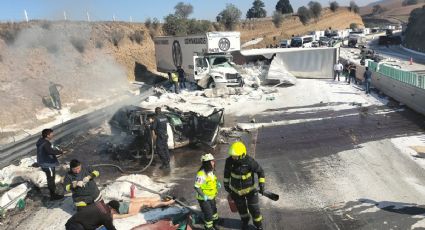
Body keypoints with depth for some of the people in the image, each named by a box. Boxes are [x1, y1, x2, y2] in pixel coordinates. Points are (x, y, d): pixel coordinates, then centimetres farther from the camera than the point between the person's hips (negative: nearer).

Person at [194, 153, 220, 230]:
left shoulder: (211, 171, 0)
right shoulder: (201, 173, -29)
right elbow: (196, 187, -29)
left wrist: (216, 183, 1)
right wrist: (203, 195, -35)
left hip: (211, 197, 9)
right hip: (204, 199, -9)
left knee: (214, 210, 27)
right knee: (208, 214, 1)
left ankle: (215, 223, 51)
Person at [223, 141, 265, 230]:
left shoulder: (249, 161, -31)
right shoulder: (229, 161, -22)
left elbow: (260, 171, -15)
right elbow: (227, 172, -1)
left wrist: (261, 184, -23)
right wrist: (226, 184, 8)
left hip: (249, 189, -3)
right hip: (236, 189, 3)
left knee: (254, 209, 8)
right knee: (241, 208, 22)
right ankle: (245, 221, 54)